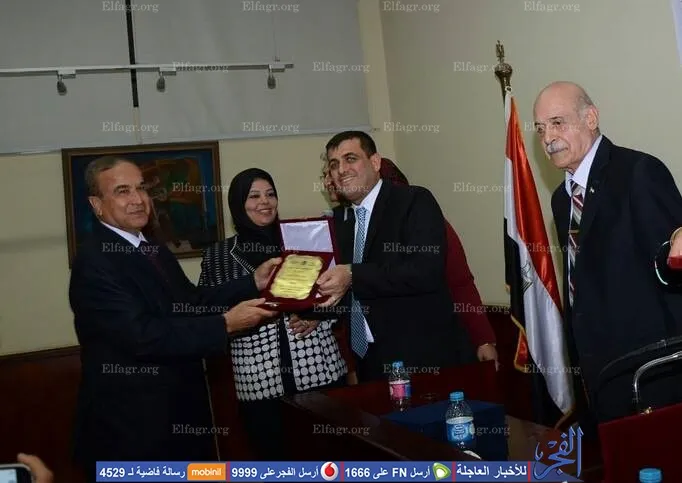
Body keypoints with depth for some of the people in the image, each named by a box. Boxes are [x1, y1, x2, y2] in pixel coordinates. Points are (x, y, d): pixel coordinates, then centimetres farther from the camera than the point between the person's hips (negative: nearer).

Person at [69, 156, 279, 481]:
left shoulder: (151, 250, 9)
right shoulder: (95, 262, -21)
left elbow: (190, 302, 7)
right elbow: (143, 336, -28)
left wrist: (253, 283, -3)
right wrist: (226, 324, -26)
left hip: (178, 409, 9)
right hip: (130, 422, -9)